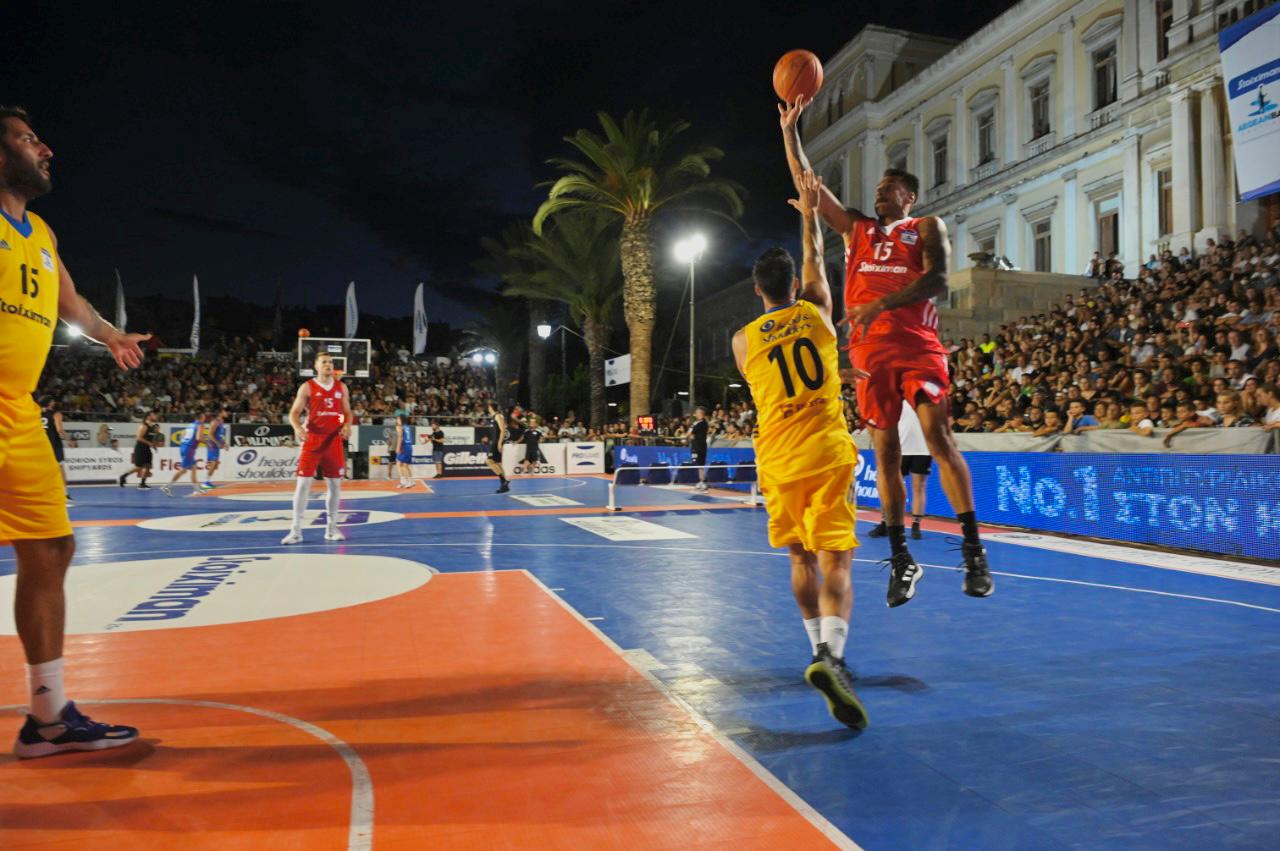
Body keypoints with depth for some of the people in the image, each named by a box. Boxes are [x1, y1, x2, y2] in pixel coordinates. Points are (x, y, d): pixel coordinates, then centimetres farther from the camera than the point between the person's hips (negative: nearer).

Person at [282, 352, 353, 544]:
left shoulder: (341, 387, 8)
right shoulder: (307, 387, -2)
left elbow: (347, 412, 13)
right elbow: (294, 413, -4)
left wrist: (347, 426, -8)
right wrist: (298, 428, -24)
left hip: (334, 441, 4)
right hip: (312, 440, -3)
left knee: (335, 484, 7)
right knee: (303, 484, -7)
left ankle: (332, 528, 18)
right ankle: (296, 530, -1)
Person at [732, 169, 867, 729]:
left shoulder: (743, 339, 5)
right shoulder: (816, 313, 5)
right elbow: (815, 260, 24)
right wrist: (809, 212, 36)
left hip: (778, 462, 2)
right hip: (828, 454, -1)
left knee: (801, 558, 18)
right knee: (835, 564, -6)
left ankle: (822, 651, 28)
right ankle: (830, 655, -26)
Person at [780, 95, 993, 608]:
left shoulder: (927, 228, 11)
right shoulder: (855, 229, 22)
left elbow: (936, 280, -7)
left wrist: (881, 305, -20)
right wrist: (790, 130, 16)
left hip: (917, 344, -3)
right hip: (869, 349, 3)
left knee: (938, 436, -15)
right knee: (885, 451, 1)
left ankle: (974, 551, -11)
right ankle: (900, 559, 7)